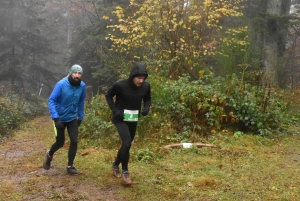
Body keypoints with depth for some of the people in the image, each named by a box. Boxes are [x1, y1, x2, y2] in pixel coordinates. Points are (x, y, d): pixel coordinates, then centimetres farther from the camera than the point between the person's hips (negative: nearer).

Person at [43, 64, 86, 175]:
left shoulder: (82, 86, -11)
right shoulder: (61, 84, -22)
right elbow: (51, 100, -21)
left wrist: (80, 117, 9)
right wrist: (55, 117, -29)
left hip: (73, 118, 3)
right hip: (60, 118, -3)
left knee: (74, 141, -4)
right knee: (60, 142, 7)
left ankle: (70, 167, 11)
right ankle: (49, 155, 40)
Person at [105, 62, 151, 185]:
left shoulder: (146, 86, -10)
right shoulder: (120, 85, -21)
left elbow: (147, 99, 10)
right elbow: (108, 96, -4)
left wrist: (146, 108, -11)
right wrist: (115, 110, -15)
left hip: (134, 120, 5)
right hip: (120, 119, -5)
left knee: (127, 144, 15)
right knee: (127, 143, -21)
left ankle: (115, 165, 41)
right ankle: (125, 171, -3)